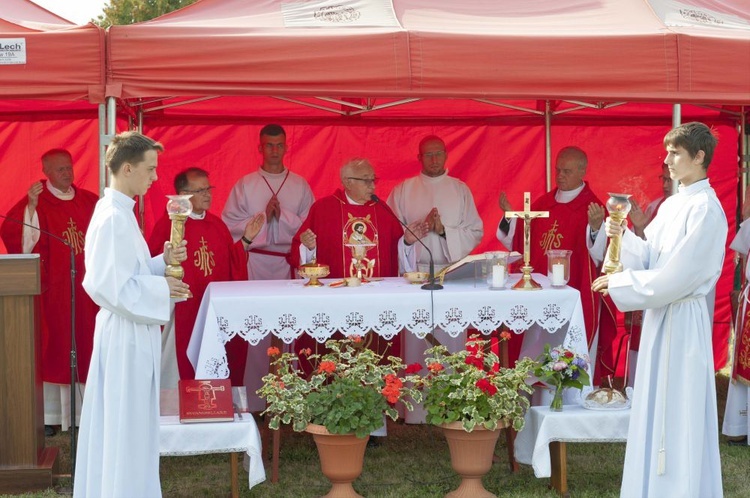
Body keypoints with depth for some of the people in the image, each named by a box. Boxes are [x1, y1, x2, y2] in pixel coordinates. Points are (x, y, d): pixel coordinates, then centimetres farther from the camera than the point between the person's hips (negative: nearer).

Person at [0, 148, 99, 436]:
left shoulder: (89, 201, 9)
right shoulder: (36, 202, -4)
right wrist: (30, 206, -27)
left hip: (86, 289, 4)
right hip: (52, 290, -4)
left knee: (86, 348, 8)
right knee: (53, 348, -2)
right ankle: (49, 415, 3)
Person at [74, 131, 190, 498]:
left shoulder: (119, 212, 11)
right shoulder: (113, 218, -20)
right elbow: (113, 286, -23)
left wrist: (162, 261, 4)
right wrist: (161, 288, -15)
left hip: (131, 331, 10)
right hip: (127, 333, -10)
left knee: (126, 424, 16)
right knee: (126, 424, -1)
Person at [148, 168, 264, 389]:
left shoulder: (217, 224, 11)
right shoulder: (167, 225, -9)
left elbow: (232, 265, 14)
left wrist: (246, 240, 6)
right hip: (185, 312, -6)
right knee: (188, 373, 1)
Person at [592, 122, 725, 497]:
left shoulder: (705, 209, -16)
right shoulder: (673, 204, 12)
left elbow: (676, 276, -21)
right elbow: (650, 256, 14)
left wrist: (619, 282, -13)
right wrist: (623, 236, -3)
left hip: (682, 318, -9)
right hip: (661, 313, 9)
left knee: (678, 416, -1)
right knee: (656, 411, 14)